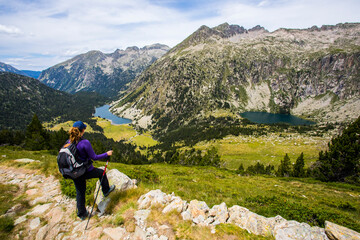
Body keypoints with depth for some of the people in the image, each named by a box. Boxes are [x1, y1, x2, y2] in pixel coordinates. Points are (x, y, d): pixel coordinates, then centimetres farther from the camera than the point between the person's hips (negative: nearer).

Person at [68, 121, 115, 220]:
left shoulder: (69, 142, -5)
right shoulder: (85, 143, -25)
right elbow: (94, 157, -18)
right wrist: (107, 154, -5)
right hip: (86, 171, -6)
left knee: (80, 192, 20)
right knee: (101, 173, 23)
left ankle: (81, 213, 35)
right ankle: (106, 190, 42)